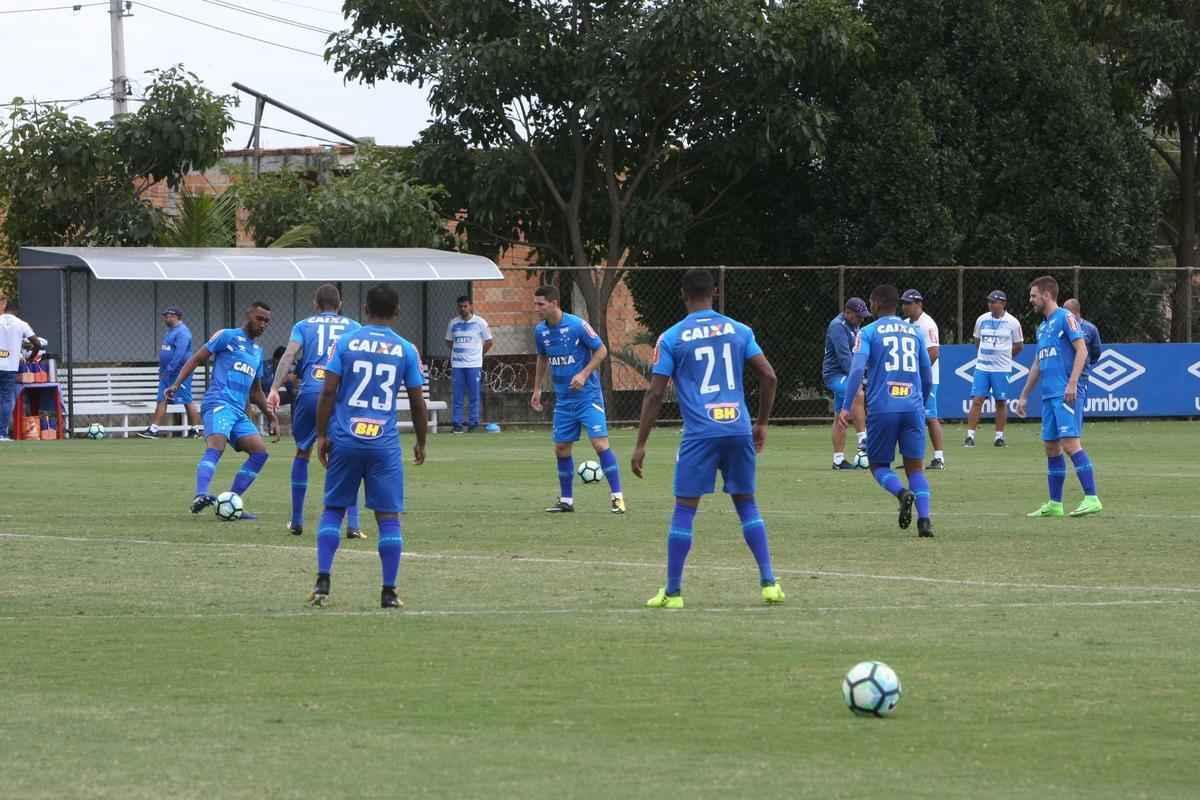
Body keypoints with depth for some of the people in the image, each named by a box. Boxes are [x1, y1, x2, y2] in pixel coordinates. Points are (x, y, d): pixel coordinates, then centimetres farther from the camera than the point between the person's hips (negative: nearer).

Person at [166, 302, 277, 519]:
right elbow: (196, 359, 2)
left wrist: (268, 411, 22)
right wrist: (176, 385, -10)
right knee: (217, 446, -30)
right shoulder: (227, 336, 6)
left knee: (260, 451, -5)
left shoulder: (257, 351, 27)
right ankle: (200, 496, -48)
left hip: (239, 411, 8)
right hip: (219, 403, -8)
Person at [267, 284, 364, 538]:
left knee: (302, 454, 19)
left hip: (310, 393, 0)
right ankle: (353, 525, -4)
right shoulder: (353, 327, 18)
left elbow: (289, 355, 0)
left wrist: (275, 388, -8)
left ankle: (296, 521, 22)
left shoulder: (303, 326, 16)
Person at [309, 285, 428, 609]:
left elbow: (328, 391, -4)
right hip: (385, 445, 0)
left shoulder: (345, 342, 1)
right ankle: (389, 592, 2)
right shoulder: (406, 350, 3)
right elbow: (417, 402, 6)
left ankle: (322, 582, 1)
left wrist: (321, 435, 3)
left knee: (333, 510, 11)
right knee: (389, 517, 5)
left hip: (345, 440, 0)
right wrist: (420, 443, 18)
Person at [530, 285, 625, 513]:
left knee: (600, 443, -13)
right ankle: (566, 500, 19)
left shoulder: (577, 325, -16)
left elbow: (601, 350, -8)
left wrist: (584, 374, -19)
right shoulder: (540, 331, 2)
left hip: (588, 395, -6)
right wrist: (537, 389, 17)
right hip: (563, 399, 6)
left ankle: (617, 497, -8)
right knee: (561, 448, 7)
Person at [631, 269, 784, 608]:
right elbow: (769, 377, 6)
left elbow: (655, 393, -1)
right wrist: (761, 424, 18)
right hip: (739, 428, 3)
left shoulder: (671, 338, 1)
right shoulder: (738, 331, 10)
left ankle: (673, 592, 4)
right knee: (747, 504, 14)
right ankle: (769, 583, 7)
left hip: (700, 433, -3)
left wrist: (641, 445, 2)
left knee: (684, 509, 3)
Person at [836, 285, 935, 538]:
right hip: (913, 408, 3)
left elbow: (857, 369, -10)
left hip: (882, 409, -3)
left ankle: (902, 492, -20)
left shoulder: (869, 332, 4)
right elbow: (928, 377, 19)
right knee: (915, 467, 6)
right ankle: (924, 519, -14)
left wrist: (846, 407, -11)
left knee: (879, 464, 11)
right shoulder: (914, 332, 16)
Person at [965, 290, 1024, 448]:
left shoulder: (1012, 322, -3)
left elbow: (1018, 346, 8)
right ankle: (970, 436, -5)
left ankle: (999, 435, 14)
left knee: (1001, 402, 4)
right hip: (982, 368, 2)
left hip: (1002, 369, -2)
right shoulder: (982, 320, 4)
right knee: (977, 400, -6)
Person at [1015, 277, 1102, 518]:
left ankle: (1092, 498, -17)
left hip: (1066, 395, -9)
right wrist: (1024, 396, 28)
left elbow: (1082, 350, -13)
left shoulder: (1065, 318, -4)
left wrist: (1072, 383, -22)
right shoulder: (1042, 327, 22)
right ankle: (1054, 504, 13)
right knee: (1051, 448, 9)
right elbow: (1038, 365, 28)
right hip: (1048, 396, 9)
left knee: (1070, 443, -15)